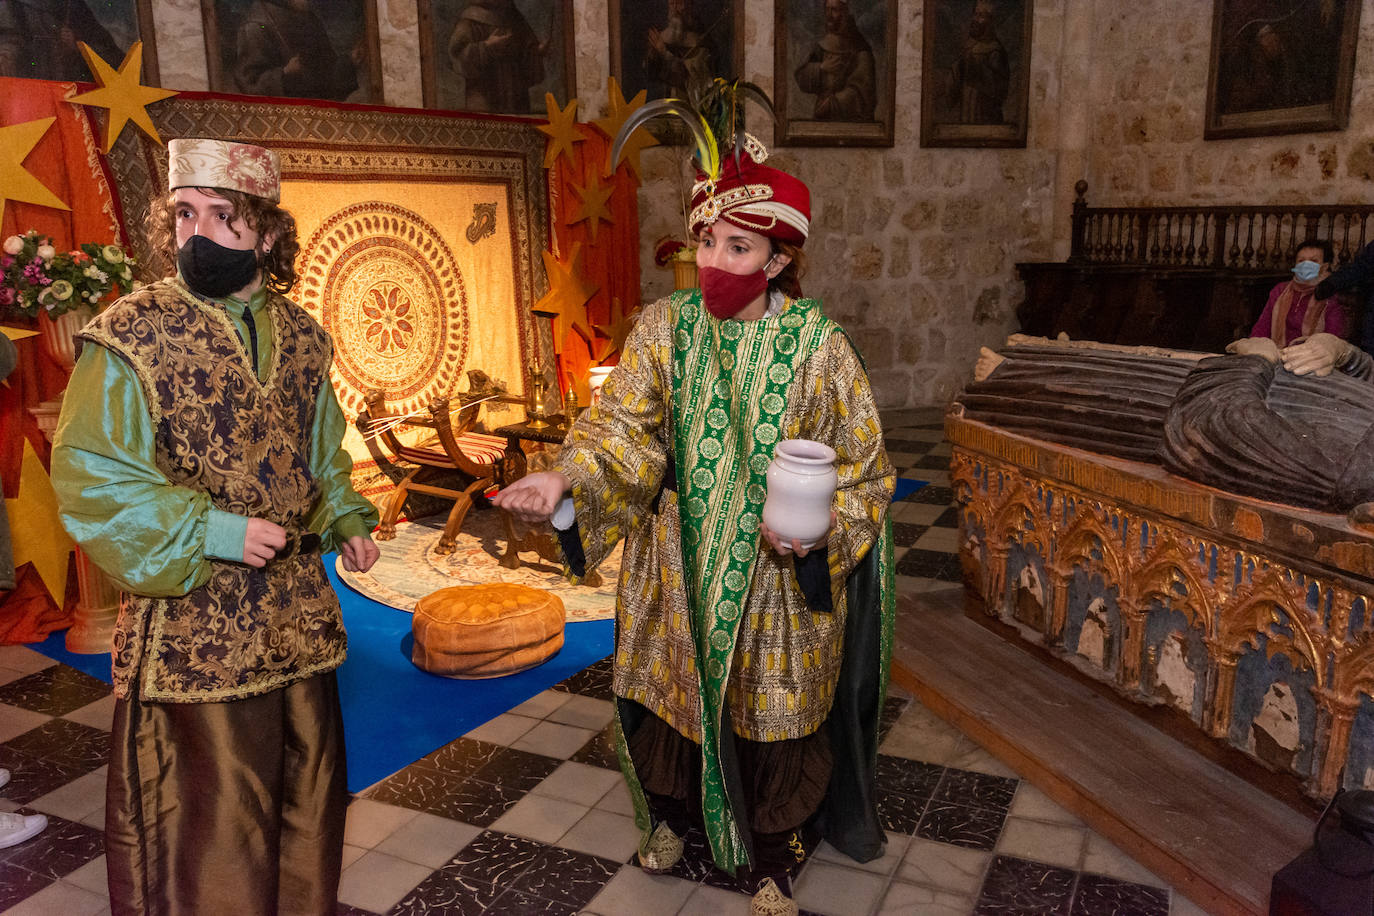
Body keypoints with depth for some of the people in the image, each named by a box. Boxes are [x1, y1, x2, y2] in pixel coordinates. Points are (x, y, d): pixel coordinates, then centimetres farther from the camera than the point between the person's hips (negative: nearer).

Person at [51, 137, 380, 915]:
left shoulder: (300, 335, 6)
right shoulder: (130, 338, -11)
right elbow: (89, 476, -13)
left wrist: (347, 520, 2)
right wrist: (210, 532, -20)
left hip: (298, 610, 6)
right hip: (193, 618, -5)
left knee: (305, 784, 19)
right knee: (211, 803, 7)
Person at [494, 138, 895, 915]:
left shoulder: (817, 345, -11)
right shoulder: (666, 327, -5)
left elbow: (864, 467, -5)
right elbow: (625, 426, -15)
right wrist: (565, 480, -33)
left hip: (779, 576, -2)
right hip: (678, 565, 2)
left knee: (771, 710, 9)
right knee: (670, 689, 17)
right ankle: (671, 815, 47)